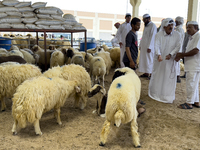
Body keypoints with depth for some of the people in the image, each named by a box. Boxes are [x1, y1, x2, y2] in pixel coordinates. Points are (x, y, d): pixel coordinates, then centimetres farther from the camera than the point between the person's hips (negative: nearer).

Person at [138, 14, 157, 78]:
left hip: (149, 47, -9)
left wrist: (149, 47, -20)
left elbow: (152, 37, -16)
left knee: (149, 60, -7)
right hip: (143, 46, 9)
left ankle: (151, 74, -2)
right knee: (144, 59, 9)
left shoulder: (153, 26, -10)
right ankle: (146, 73, 15)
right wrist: (140, 45, 16)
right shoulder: (146, 26, 17)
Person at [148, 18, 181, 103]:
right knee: (157, 77, 13)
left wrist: (171, 54, -25)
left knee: (169, 78, 2)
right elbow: (156, 46, -18)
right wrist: (158, 55, -36)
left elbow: (177, 47, -8)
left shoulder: (177, 35, -5)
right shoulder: (159, 35, -8)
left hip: (170, 61, 0)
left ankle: (168, 96, 15)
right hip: (159, 60, 0)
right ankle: (154, 93, 32)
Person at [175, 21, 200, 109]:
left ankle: (189, 103, 4)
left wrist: (182, 55, -13)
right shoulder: (191, 37, 18)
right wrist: (180, 56, 3)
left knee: (191, 84, -4)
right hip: (190, 65, 10)